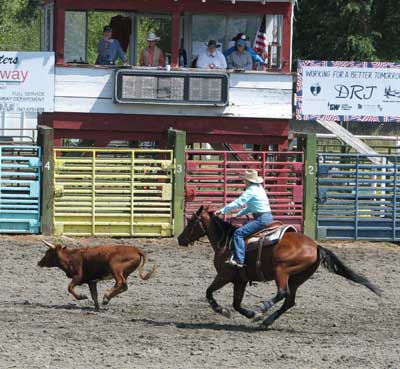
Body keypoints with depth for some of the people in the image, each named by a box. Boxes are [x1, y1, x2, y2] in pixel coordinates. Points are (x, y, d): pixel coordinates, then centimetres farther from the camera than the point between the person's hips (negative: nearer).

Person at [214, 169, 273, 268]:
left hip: (262, 219, -11)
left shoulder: (252, 190, -12)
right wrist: (238, 215, 18)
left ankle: (238, 260, -27)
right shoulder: (259, 189, 18)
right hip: (267, 217, 11)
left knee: (238, 233, -17)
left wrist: (222, 211, -13)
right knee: (244, 226, 27)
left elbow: (239, 202, -17)